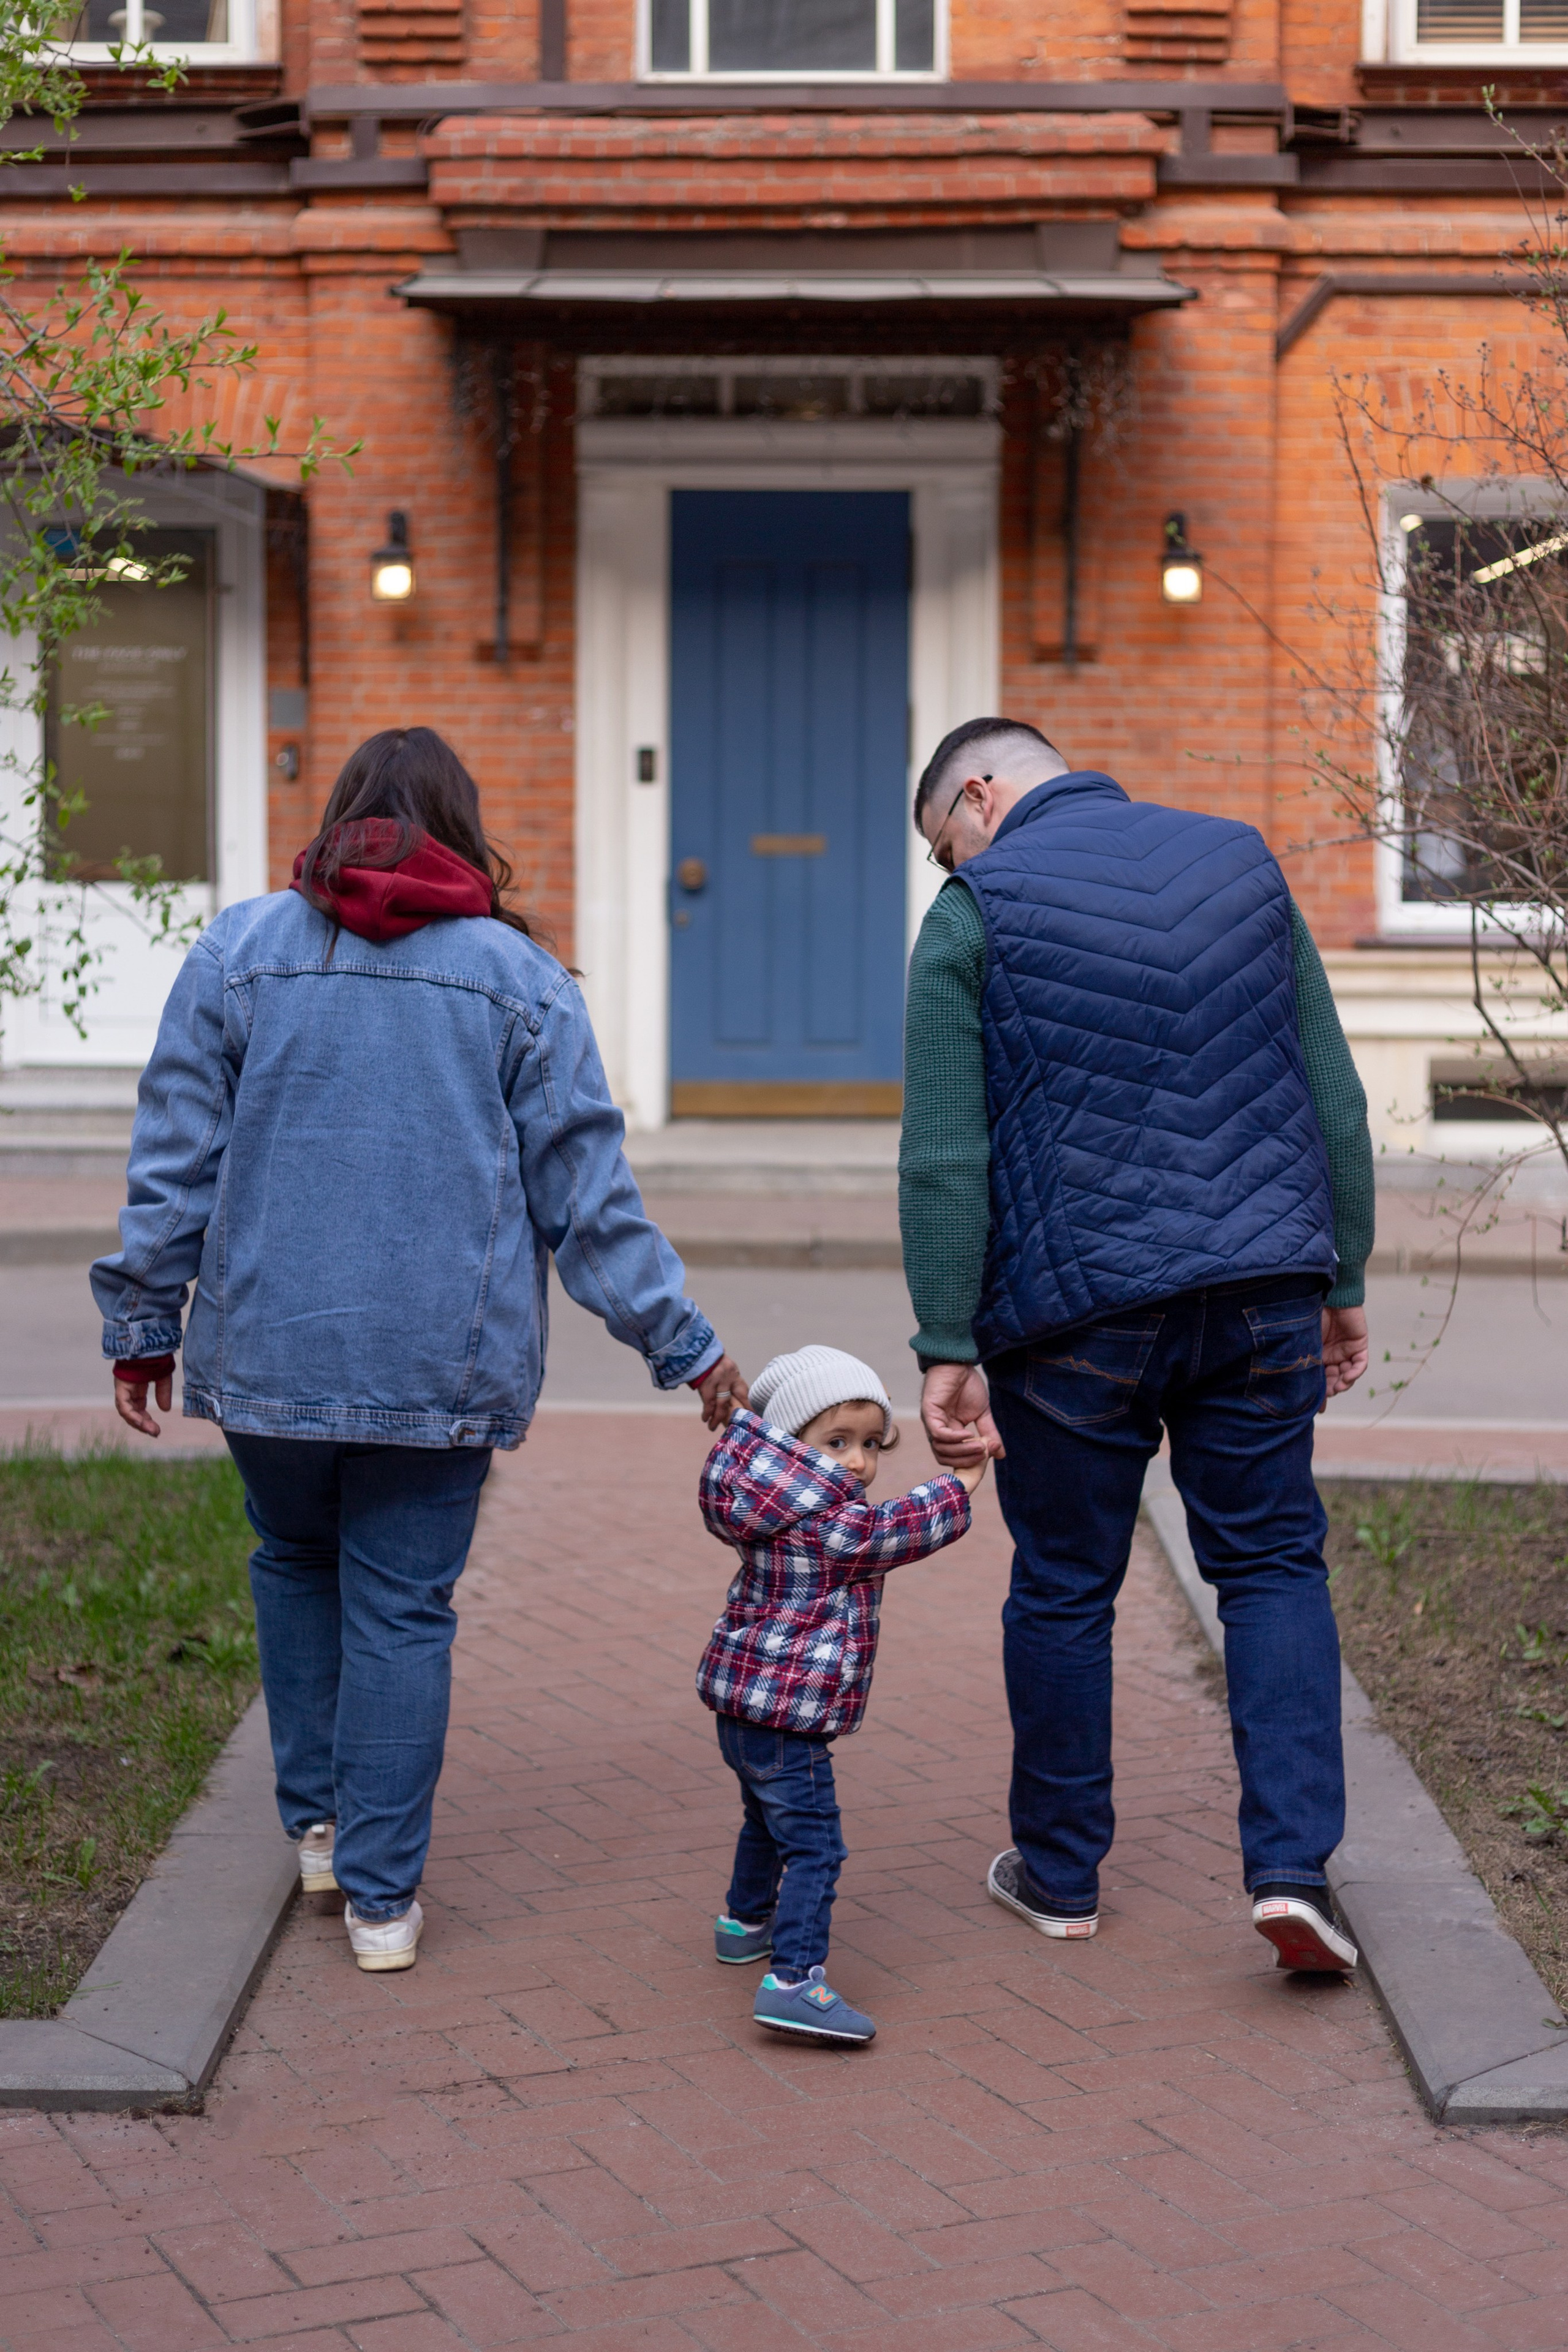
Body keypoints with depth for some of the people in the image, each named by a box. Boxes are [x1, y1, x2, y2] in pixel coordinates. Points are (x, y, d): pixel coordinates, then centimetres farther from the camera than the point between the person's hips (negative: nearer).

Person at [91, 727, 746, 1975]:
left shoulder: (239, 949, 2)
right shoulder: (518, 977, 1)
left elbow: (175, 1159, 2)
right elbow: (587, 1186, -1)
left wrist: (144, 1321, 11)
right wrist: (683, 1343, 5)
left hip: (270, 1346, 1)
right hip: (443, 1360, -1)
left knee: (297, 1564, 23)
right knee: (403, 1606, 6)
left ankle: (319, 1822, 26)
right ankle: (381, 1894, 9)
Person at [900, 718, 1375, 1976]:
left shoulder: (975, 912, -3)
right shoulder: (1239, 859, 9)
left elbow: (944, 1159, -10)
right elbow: (1335, 1102, 9)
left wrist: (948, 1349, -9)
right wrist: (1343, 1281, 14)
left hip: (1075, 1315, -3)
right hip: (1261, 1294, 3)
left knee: (1065, 1588, 11)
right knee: (1273, 1564, 12)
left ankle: (1061, 1872, 24)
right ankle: (1293, 1862, 0)